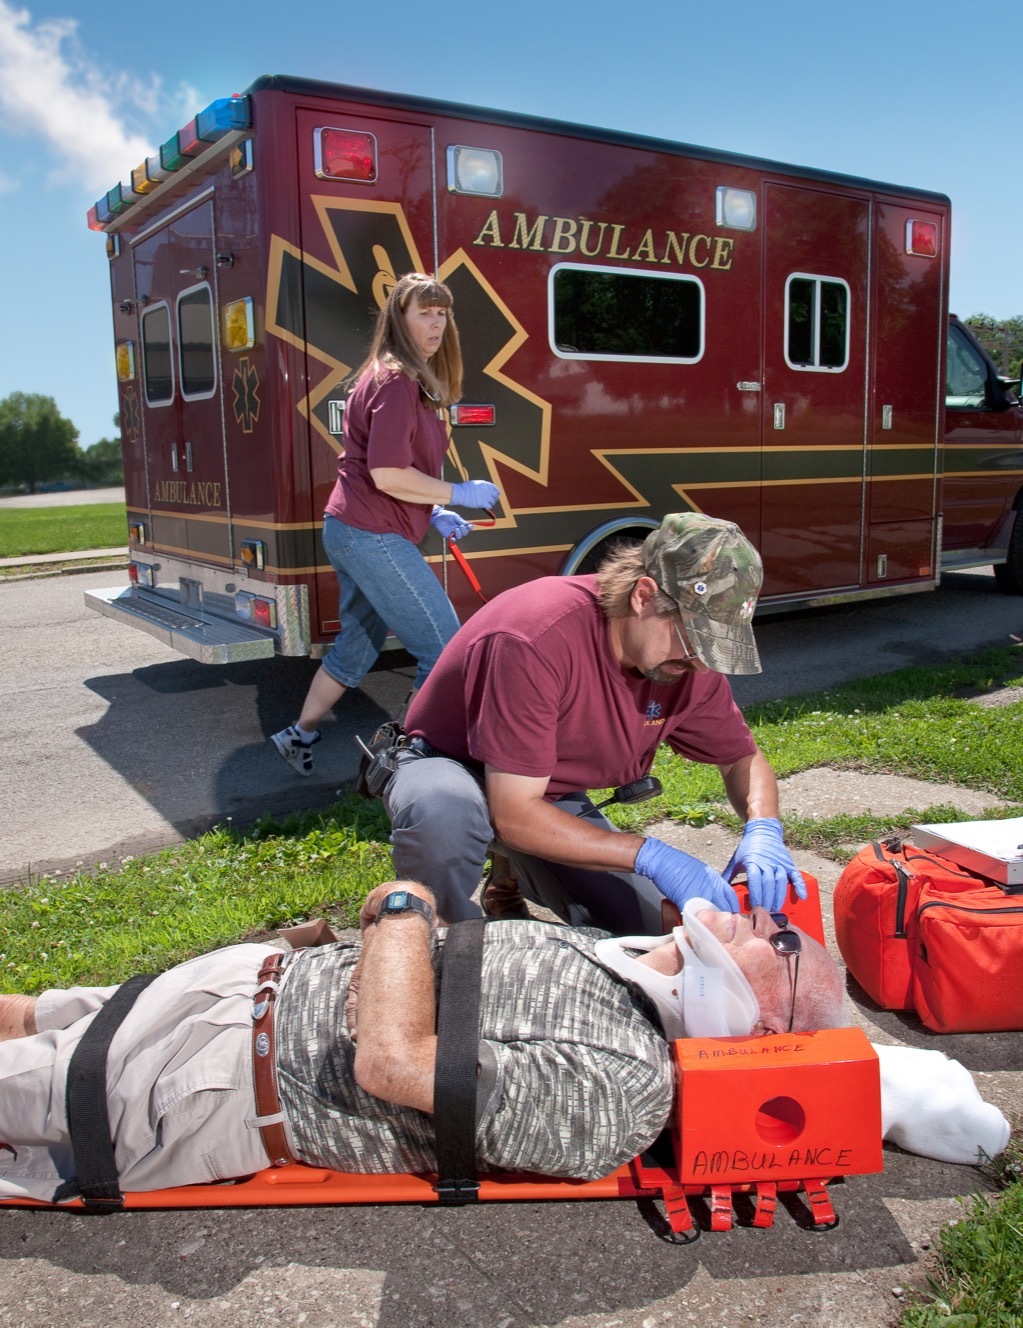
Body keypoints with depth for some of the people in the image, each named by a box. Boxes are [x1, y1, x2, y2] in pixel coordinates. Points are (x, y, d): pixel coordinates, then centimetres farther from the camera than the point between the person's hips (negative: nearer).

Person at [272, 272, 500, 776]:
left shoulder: (410, 379, 18)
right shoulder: (397, 381, -15)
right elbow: (388, 475, -22)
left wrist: (434, 513, 12)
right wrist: (459, 494, -12)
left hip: (352, 530, 11)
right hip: (374, 537, -11)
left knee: (358, 644, 20)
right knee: (445, 647, -6)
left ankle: (300, 735, 31)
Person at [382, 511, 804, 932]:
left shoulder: (689, 658, -15)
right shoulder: (537, 639, -36)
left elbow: (742, 758, 1)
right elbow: (515, 815, -35)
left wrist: (762, 830, -22)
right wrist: (650, 855, -40)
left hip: (558, 800, 6)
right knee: (444, 812, -42)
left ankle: (514, 885, 18)